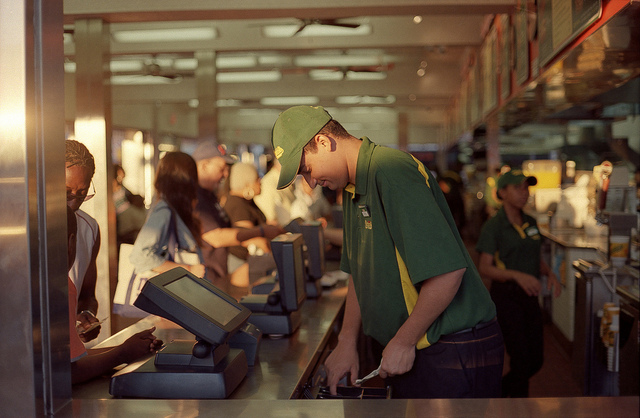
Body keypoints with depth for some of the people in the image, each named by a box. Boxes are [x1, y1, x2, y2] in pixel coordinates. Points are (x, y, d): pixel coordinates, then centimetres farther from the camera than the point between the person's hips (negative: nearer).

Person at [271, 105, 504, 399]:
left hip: (453, 351, -9)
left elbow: (447, 271, -26)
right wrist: (347, 341, 12)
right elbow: (359, 273, 19)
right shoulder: (353, 189, 12)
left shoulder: (394, 173, -21)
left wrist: (403, 342, -16)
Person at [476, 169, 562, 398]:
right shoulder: (492, 226, -11)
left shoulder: (530, 223, 9)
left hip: (529, 296, 7)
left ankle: (497, 391, 31)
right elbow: (485, 268, -16)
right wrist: (517, 275, -30)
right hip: (505, 296, -7)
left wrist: (549, 273, -2)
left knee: (535, 361, 10)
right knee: (521, 360, -5)